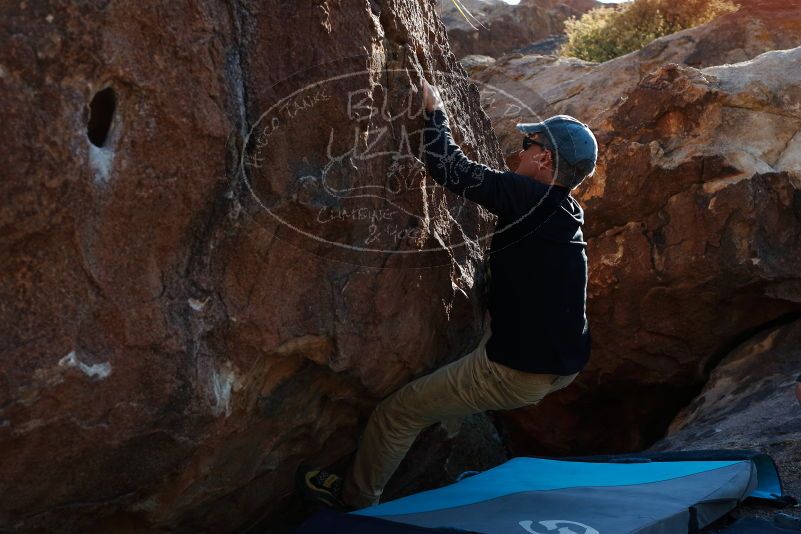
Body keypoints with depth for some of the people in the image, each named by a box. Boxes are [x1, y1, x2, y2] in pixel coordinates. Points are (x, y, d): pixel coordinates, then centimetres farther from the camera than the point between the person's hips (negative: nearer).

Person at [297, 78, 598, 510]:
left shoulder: (527, 197, -19)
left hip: (517, 373, -9)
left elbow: (448, 167, -14)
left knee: (396, 413, 7)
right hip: (566, 366, 9)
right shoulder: (568, 210, 7)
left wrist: (432, 110, 2)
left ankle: (354, 499, 27)